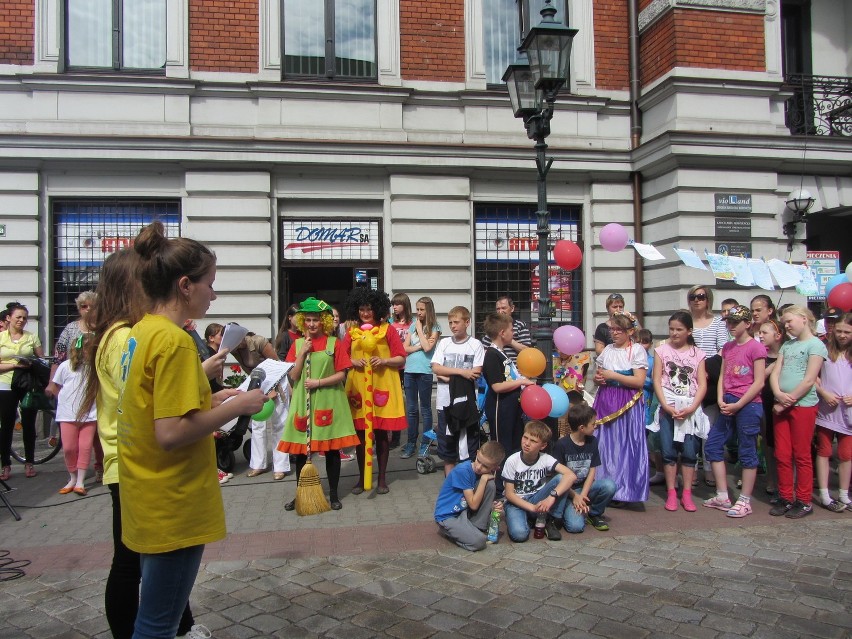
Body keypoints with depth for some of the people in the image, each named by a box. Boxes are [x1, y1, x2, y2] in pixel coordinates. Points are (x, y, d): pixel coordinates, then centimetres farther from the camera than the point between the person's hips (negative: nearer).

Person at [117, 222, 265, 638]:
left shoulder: (141, 331, 7)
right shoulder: (175, 340, -21)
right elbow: (171, 434, -26)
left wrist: (211, 400, 9)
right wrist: (237, 407, -17)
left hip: (148, 500, 9)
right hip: (173, 507, -9)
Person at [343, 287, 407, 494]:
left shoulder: (388, 330, 2)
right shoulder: (352, 332, 9)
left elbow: (401, 360, 0)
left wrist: (384, 361, -16)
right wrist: (353, 362, -10)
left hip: (382, 387, -2)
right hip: (358, 387, 2)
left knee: (382, 434, 5)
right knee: (360, 434, 6)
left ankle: (382, 479, 17)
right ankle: (362, 478, 19)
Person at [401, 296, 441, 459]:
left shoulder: (434, 327, -1)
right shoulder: (413, 325, 10)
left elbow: (427, 347, -15)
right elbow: (405, 348, 5)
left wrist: (419, 329, -7)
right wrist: (419, 346, -10)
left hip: (424, 371, -4)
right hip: (409, 370, 4)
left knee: (425, 409, 6)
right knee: (411, 409, 10)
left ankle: (425, 444, 13)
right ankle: (411, 443, 17)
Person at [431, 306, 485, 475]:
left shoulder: (476, 345, -2)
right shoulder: (444, 343, 6)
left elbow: (476, 373, -10)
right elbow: (436, 368, -6)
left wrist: (448, 377, -10)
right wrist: (461, 372, -16)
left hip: (467, 402, -3)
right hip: (446, 402, 3)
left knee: (468, 444, 4)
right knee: (446, 443, 11)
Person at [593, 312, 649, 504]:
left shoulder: (637, 350, -4)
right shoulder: (607, 350, 12)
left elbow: (639, 381, -12)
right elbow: (599, 376, 20)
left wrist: (613, 375, -15)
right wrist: (598, 379, -3)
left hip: (627, 405, -5)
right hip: (606, 403, 5)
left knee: (624, 445, -2)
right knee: (605, 444, 5)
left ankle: (622, 491, 8)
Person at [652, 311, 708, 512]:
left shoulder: (697, 354, 6)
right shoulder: (662, 350, 4)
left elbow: (702, 384, 1)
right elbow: (657, 381, -1)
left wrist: (692, 407, -12)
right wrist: (666, 406, -11)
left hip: (690, 408, 1)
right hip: (668, 407, 0)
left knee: (690, 452, 1)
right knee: (669, 452, 1)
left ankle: (687, 494, 11)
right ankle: (671, 493, 10)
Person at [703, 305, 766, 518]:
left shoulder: (756, 347, -9)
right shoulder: (728, 347, 13)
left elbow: (759, 383, -12)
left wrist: (738, 405, -14)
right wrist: (721, 400, -2)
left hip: (748, 405, -7)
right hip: (729, 404, 8)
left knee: (747, 452, 2)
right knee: (712, 445, 7)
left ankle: (744, 501, 12)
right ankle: (722, 497, 17)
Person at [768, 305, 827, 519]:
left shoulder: (816, 345, -6)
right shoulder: (787, 345, 15)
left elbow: (809, 381, -13)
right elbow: (775, 374, 7)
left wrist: (787, 401, -12)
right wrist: (779, 394, -11)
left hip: (803, 405, -6)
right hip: (782, 406, 6)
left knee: (801, 456, 2)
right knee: (782, 456, 8)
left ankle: (804, 502, 13)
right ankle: (785, 498, 18)